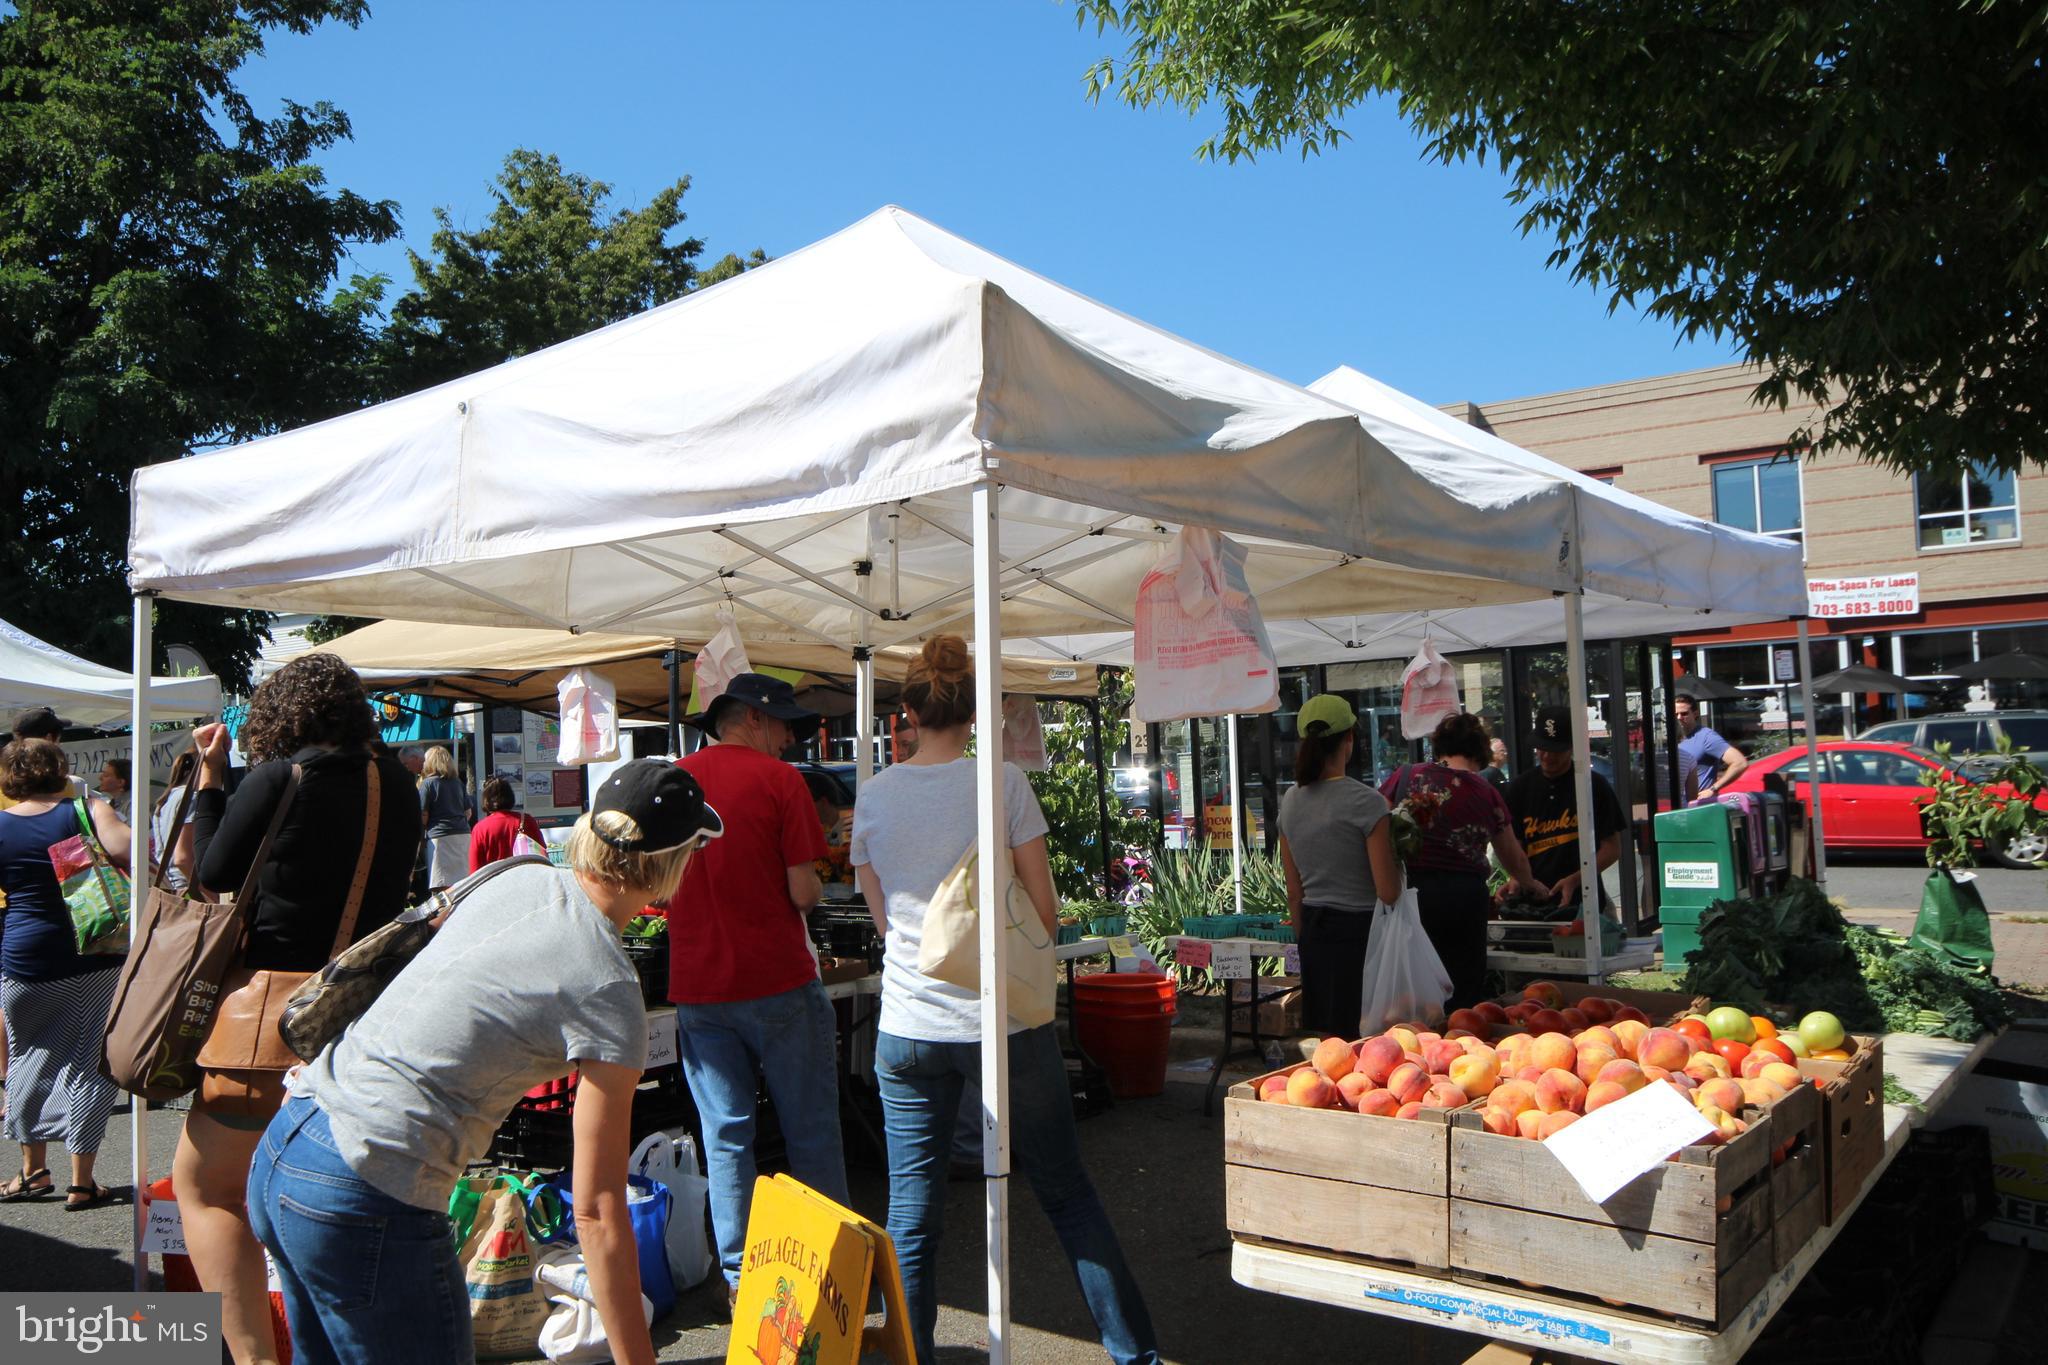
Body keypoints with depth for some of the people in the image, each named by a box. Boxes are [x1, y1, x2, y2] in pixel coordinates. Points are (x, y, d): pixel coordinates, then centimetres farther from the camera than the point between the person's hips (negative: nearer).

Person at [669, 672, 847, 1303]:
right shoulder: (778, 779, -9)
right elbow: (804, 892, -13)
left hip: (697, 987, 4)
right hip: (779, 982, -4)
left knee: (726, 1137, 11)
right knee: (811, 1132, 9)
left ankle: (739, 1277, 16)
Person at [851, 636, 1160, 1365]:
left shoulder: (874, 794, 1)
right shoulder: (1002, 782, -7)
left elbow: (882, 912, 10)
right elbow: (1043, 906, -3)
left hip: (908, 1025, 2)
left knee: (912, 1209, 11)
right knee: (1066, 1190, 12)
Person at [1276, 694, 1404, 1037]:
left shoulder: (1290, 801, 5)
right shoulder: (1366, 802, -13)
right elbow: (1388, 892, -14)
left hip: (1313, 931, 6)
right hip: (1358, 929, -6)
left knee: (1328, 1045, 13)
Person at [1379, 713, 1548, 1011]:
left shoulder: (1406, 776, 3)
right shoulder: (1487, 793, 8)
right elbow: (1514, 859, 21)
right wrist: (1530, 885, 41)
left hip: (1409, 889, 0)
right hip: (1466, 897, 0)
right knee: (1465, 994, 11)